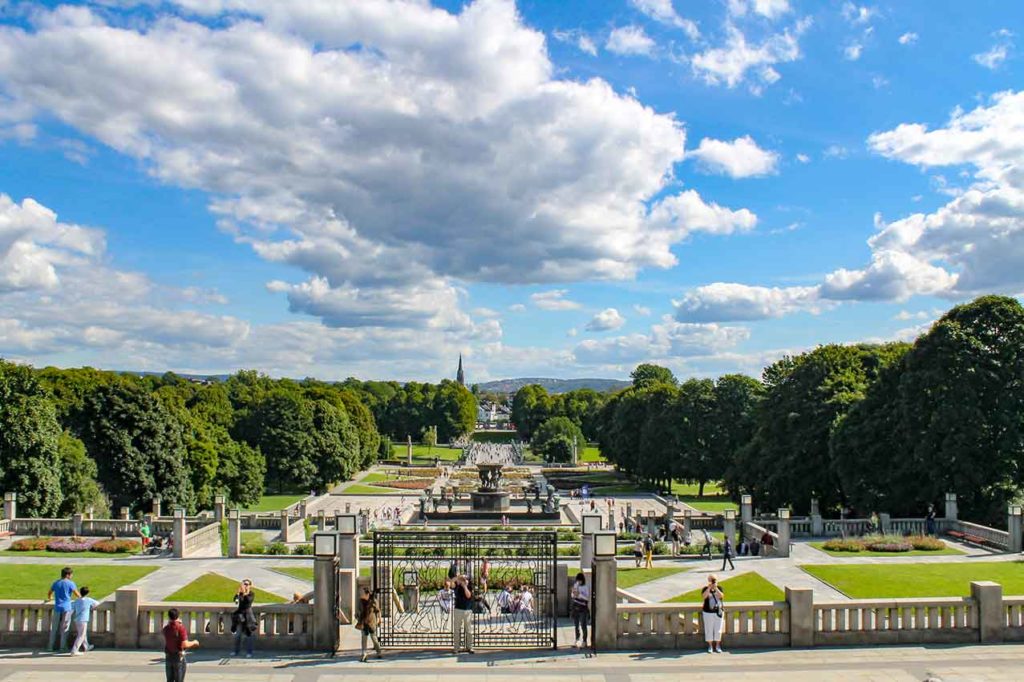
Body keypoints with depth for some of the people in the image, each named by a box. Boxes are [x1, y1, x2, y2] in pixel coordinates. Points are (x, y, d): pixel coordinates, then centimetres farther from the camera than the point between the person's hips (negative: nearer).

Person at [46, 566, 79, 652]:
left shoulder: (56, 583, 9)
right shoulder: (70, 584, -5)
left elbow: (49, 594, 22)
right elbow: (77, 595, -6)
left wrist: (50, 598, 44)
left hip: (57, 608, 4)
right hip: (66, 608, -4)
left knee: (54, 628, 11)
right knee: (64, 629, 2)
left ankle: (51, 646, 13)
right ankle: (62, 647, 5)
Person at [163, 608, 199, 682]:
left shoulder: (166, 629, 0)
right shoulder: (181, 628, -17)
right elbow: (185, 645, -22)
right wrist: (194, 642, -2)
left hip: (168, 657, 5)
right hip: (178, 657, -5)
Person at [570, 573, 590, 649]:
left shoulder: (586, 587, -7)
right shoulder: (575, 585, 8)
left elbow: (587, 597, -10)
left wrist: (579, 594, -21)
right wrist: (574, 594, -8)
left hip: (583, 608, -5)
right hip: (575, 607, 5)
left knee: (583, 625, -5)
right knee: (576, 625, 10)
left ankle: (584, 642, 2)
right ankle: (577, 641, 21)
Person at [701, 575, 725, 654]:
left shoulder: (719, 588, 1)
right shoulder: (705, 589, -4)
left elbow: (721, 596, -15)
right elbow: (703, 597, -22)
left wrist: (715, 588, -24)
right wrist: (709, 588, -27)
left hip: (718, 612, 2)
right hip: (708, 612, -2)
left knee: (718, 630, 6)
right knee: (709, 630, 3)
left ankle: (718, 646, 19)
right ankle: (710, 646, 15)